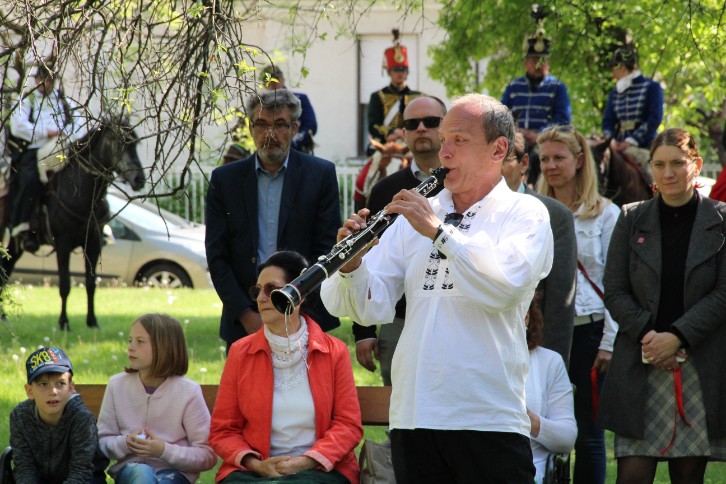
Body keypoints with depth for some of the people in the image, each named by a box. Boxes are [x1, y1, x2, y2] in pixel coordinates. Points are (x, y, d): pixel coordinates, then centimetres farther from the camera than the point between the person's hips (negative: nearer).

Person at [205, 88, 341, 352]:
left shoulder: (320, 174, 4)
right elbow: (217, 256, 5)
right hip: (243, 325, 1)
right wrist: (246, 315, -6)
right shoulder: (225, 179, 7)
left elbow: (327, 249, 1)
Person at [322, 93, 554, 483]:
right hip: (412, 417, 4)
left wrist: (439, 230, -17)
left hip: (488, 418, -4)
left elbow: (504, 286, -19)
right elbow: (373, 306, 5)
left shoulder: (525, 214, 2)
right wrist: (351, 265, -15)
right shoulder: (416, 215, 14)